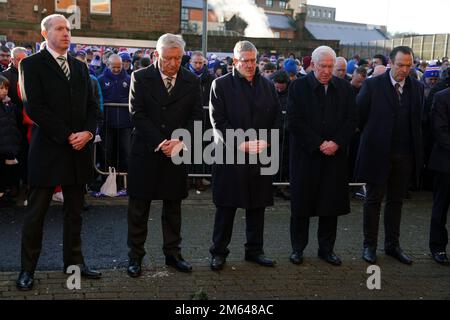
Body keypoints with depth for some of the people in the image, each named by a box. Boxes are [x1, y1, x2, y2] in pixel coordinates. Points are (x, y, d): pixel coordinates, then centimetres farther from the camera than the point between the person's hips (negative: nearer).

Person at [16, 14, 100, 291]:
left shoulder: (80, 67, 14)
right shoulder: (32, 65, -3)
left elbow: (91, 105, 12)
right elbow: (34, 108, -12)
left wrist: (88, 132, -7)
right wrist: (67, 136, -15)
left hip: (78, 151, 5)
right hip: (48, 150, -5)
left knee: (75, 211, 13)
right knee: (36, 213, 3)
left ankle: (74, 261, 24)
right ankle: (28, 268, 14)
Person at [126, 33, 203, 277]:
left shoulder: (192, 81, 5)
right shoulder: (140, 78, -2)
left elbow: (196, 116, 2)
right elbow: (137, 114, -8)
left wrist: (179, 141, -13)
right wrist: (159, 143, -16)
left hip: (177, 153, 2)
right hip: (145, 153, -2)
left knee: (173, 206, 12)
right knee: (138, 208, 4)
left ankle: (172, 253, 24)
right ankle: (135, 256, 16)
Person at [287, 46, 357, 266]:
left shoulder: (344, 88, 7)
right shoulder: (299, 87, -3)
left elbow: (351, 120, 4)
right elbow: (294, 122, -9)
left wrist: (336, 143, -11)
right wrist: (319, 144, -14)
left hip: (335, 156, 3)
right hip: (306, 155, -2)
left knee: (331, 204, 8)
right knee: (301, 205, 5)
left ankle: (327, 248, 21)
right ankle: (298, 248, 18)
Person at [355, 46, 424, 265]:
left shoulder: (417, 88, 5)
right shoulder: (373, 85, -7)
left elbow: (418, 119, 10)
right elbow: (359, 115, -2)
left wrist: (415, 149, 6)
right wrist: (371, 137, 3)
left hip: (405, 155, 4)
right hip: (378, 153, -3)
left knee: (396, 201, 13)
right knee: (373, 200, 6)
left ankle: (392, 245, 24)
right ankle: (369, 246, 16)